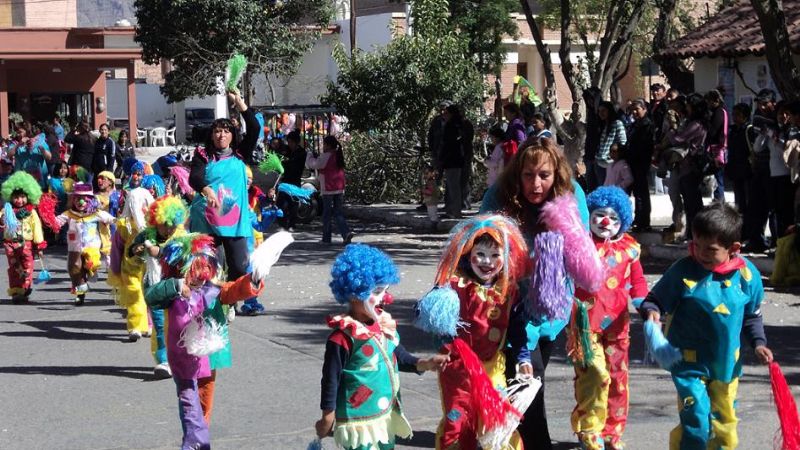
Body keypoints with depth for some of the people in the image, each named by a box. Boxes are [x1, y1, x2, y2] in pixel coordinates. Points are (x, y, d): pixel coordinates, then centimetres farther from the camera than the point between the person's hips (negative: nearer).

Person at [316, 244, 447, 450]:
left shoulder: (384, 326, 2)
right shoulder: (343, 336, -21)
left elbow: (399, 357, 16)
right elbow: (331, 379, -15)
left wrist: (425, 363, -1)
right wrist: (327, 417, -10)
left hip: (386, 415, 8)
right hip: (359, 421, -8)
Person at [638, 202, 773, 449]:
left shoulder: (748, 274, -6)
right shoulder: (683, 271, -16)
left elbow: (752, 315, 10)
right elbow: (655, 299, -6)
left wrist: (758, 342, -2)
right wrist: (650, 311, -27)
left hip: (727, 363, 4)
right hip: (689, 361, -4)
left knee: (725, 423, 17)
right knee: (697, 422, -14)